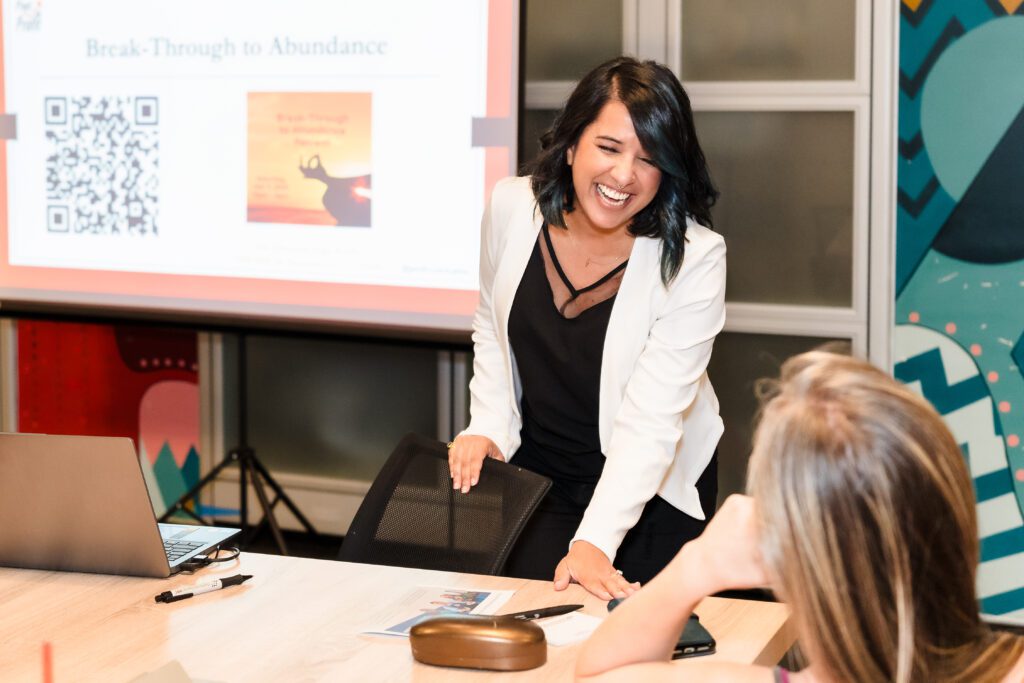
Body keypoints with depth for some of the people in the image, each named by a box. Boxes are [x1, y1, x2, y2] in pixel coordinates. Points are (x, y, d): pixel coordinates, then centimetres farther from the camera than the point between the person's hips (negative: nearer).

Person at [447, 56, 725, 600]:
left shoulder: (694, 259, -24)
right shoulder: (511, 208, -11)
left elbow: (651, 418, -26)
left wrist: (594, 543, -34)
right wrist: (487, 428, -7)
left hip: (650, 492, -3)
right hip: (535, 471, 3)